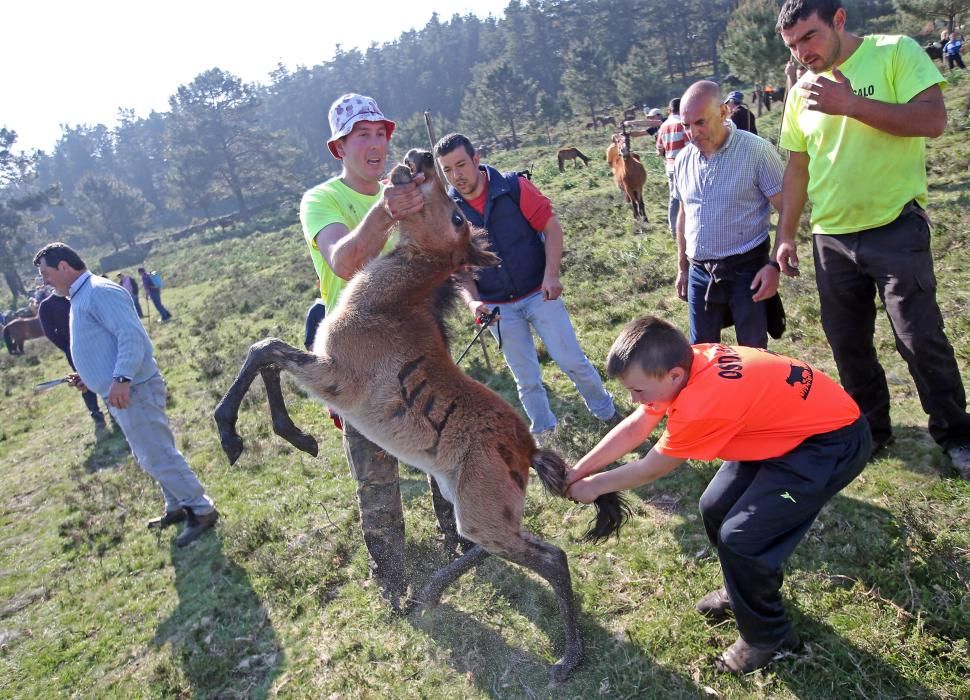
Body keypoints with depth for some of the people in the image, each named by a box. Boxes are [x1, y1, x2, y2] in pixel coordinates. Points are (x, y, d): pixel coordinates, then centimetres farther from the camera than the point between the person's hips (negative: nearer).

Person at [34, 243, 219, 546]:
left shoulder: (100, 291, -15)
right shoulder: (81, 297, 19)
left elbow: (131, 335, -25)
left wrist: (121, 379, -34)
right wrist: (91, 376, 21)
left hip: (132, 391, -11)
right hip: (121, 392, 11)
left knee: (159, 457, -6)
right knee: (154, 457, 17)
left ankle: (202, 510, 3)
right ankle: (179, 507, 29)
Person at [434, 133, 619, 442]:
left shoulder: (513, 186, -12)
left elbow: (551, 226, -9)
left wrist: (551, 274, -20)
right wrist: (472, 301, -17)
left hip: (539, 294, -1)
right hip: (498, 308, 2)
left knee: (573, 361, 5)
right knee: (527, 380, 12)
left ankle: (608, 414, 29)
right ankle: (543, 433, 33)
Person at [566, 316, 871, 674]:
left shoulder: (701, 405, -34)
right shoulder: (688, 362, -11)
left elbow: (649, 469, -16)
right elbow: (633, 428, 0)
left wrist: (593, 486, -1)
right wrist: (576, 472, 0)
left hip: (833, 440, -9)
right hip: (790, 420, 9)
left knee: (739, 536, -11)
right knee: (716, 508, 9)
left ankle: (767, 637, 13)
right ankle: (747, 587, 35)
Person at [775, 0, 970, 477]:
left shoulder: (896, 53, -5)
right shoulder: (801, 93, 7)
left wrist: (849, 103, -23)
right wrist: (786, 236, 6)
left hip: (896, 228, -4)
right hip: (831, 239, 5)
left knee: (921, 339, 0)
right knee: (847, 344, 10)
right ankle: (871, 429, 27)